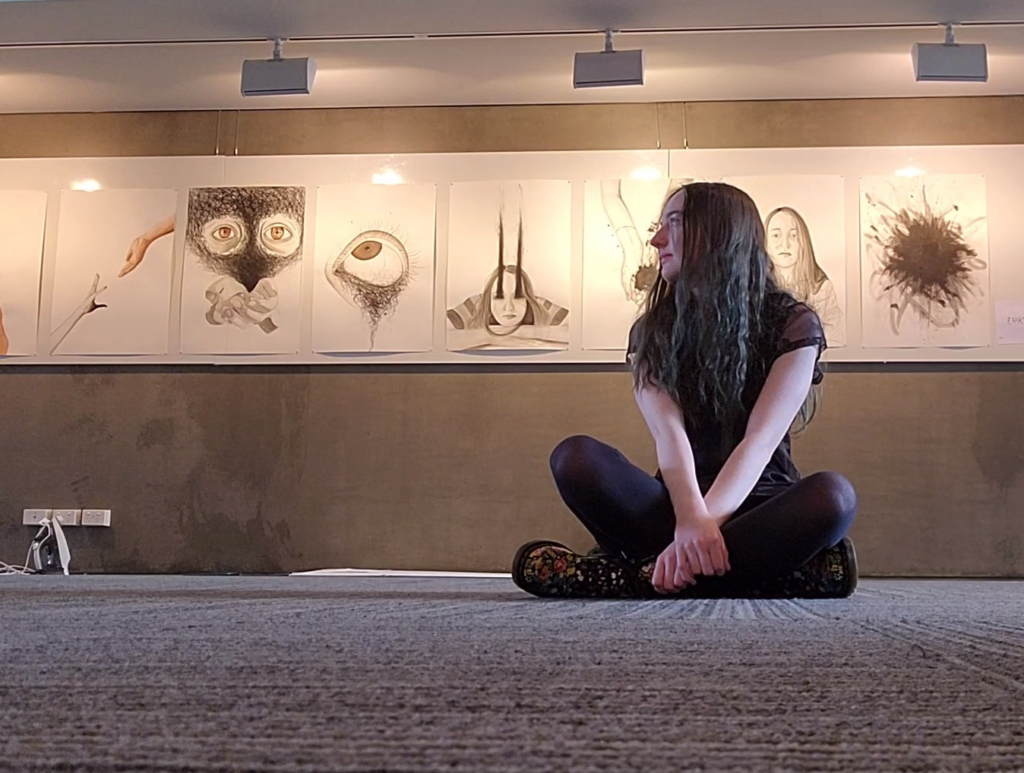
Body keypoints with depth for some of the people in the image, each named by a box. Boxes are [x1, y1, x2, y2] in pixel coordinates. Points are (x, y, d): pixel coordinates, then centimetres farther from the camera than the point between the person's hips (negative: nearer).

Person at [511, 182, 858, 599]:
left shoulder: (793, 324, -1)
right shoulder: (653, 330, 6)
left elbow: (761, 440, -15)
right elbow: (669, 433, -12)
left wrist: (705, 523, -31)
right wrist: (691, 519, -32)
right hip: (679, 501, 1)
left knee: (833, 496, -35)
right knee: (575, 457, -24)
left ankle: (642, 575, -33)